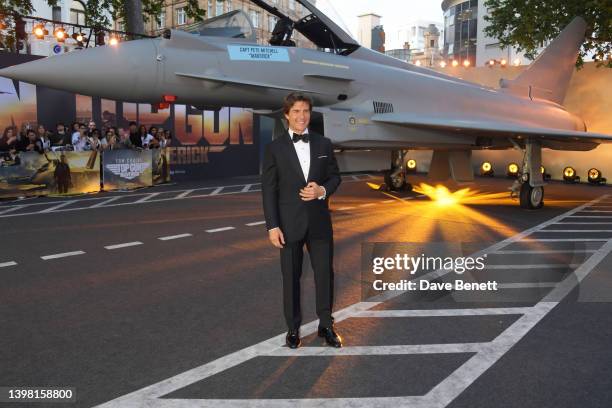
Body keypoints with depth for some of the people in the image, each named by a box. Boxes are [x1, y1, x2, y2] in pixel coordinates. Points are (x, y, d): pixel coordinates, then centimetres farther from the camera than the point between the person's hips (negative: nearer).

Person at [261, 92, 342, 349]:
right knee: (291, 277, 8)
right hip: (289, 222, -2)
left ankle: (326, 325, 24)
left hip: (319, 221, 2)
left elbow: (335, 176, 10)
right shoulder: (275, 148, -3)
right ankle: (293, 328, 23)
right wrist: (272, 226, -10)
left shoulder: (323, 144, 5)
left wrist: (322, 190, -13)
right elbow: (269, 189, -5)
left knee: (325, 273, 7)